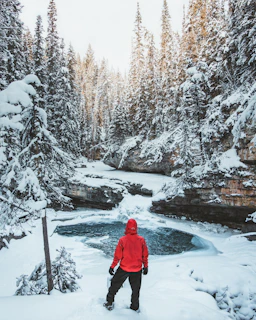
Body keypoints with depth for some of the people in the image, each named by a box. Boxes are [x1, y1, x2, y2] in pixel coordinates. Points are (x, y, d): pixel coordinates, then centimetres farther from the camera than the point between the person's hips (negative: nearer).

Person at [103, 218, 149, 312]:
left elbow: (117, 256, -11)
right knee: (135, 289, 22)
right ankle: (135, 307, 33)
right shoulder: (141, 240, -12)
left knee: (115, 285, 20)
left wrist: (112, 267, 2)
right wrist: (145, 266, 12)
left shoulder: (122, 240, -17)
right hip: (137, 270, 2)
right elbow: (145, 255, -3)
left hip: (123, 269, -1)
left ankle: (109, 303, 30)